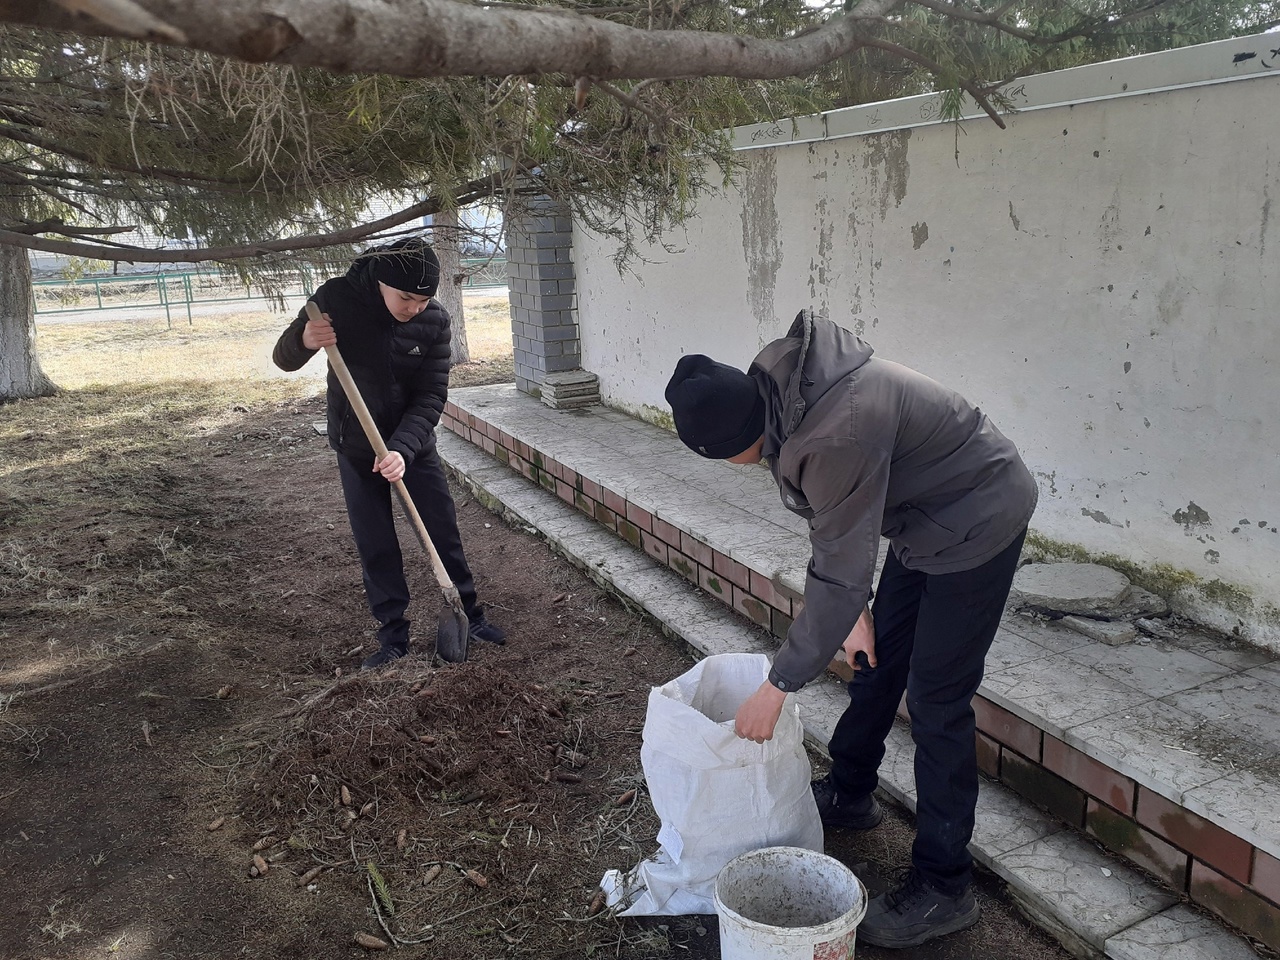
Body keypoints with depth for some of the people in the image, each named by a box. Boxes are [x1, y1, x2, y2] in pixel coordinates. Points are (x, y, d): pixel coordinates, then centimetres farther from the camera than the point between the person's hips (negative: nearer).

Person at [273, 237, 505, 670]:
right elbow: (284, 359, -9)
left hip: (413, 442, 1)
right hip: (356, 445, 0)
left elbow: (431, 396, -18)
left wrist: (402, 448, -32)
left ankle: (469, 616, 25)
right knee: (375, 547, 6)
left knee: (444, 533, 8)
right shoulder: (337, 298, -19)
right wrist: (304, 341, -34)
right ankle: (393, 635, 20)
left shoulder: (435, 319, -17)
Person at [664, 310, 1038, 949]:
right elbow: (831, 521, 2)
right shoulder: (777, 388, -9)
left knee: (935, 702, -4)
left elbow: (840, 575, -30)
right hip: (925, 515, 9)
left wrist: (776, 687, -21)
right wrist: (854, 612, 3)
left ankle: (944, 887, 11)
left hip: (977, 523, -9)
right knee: (874, 660, 18)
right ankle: (848, 795, 40)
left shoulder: (838, 433, -37)